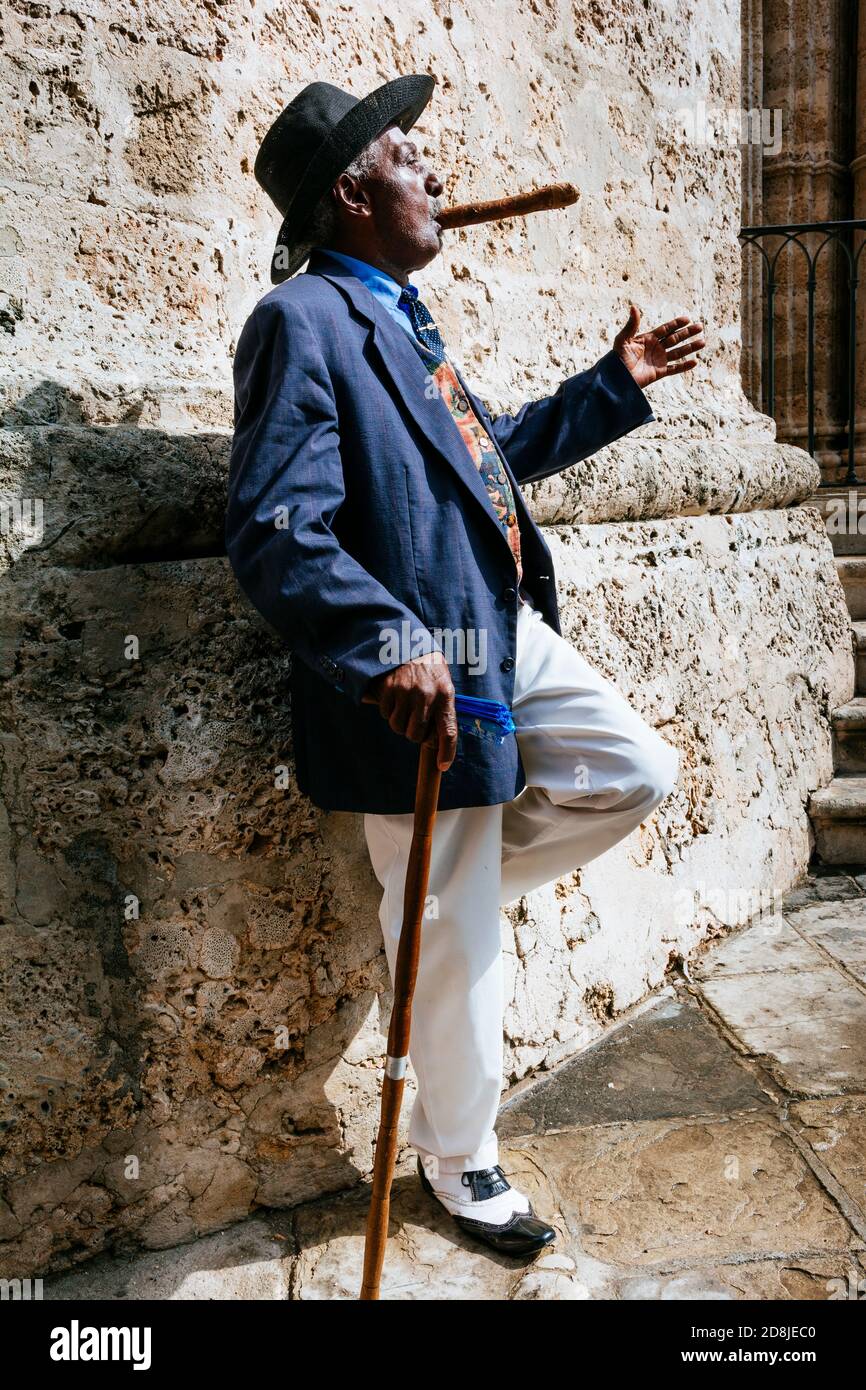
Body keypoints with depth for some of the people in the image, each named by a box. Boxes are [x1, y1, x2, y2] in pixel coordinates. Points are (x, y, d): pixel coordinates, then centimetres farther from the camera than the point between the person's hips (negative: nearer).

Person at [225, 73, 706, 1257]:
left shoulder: (397, 314, 15)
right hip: (427, 682, -9)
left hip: (509, 634, 9)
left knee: (641, 771, 9)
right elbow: (273, 532, -24)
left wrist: (616, 384, 26)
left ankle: (451, 886, 22)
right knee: (458, 950, 4)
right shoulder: (302, 323, -15)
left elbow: (496, 454, 27)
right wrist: (388, 647, -36)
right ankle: (459, 1166, 30)